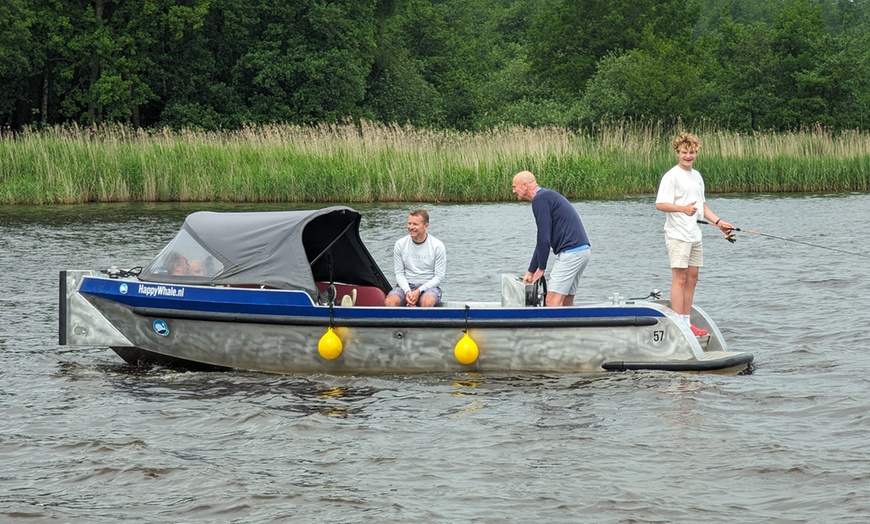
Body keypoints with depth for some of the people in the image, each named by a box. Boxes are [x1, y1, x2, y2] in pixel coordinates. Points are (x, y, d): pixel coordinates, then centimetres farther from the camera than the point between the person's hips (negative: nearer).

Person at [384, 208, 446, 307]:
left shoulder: (438, 246, -3)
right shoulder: (400, 244, 4)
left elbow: (439, 276, -4)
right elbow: (399, 273, 4)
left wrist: (419, 291, -16)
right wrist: (407, 291, -15)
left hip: (429, 286, -2)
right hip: (405, 285, 2)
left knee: (427, 302, -38)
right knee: (389, 302, -30)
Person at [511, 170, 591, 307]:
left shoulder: (540, 199, -9)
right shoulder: (548, 196, 23)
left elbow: (544, 238, -12)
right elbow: (543, 239, 28)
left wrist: (541, 268, -1)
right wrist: (531, 271, 29)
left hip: (570, 252, -10)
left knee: (552, 301, -12)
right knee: (566, 302, 12)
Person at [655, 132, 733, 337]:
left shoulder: (696, 176, 15)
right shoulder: (672, 176, -10)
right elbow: (660, 204, -17)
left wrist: (718, 222, 15)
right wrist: (683, 208, -31)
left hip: (694, 235, 8)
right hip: (677, 235, -8)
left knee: (692, 277, 9)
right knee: (680, 277, -9)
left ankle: (686, 323, 14)